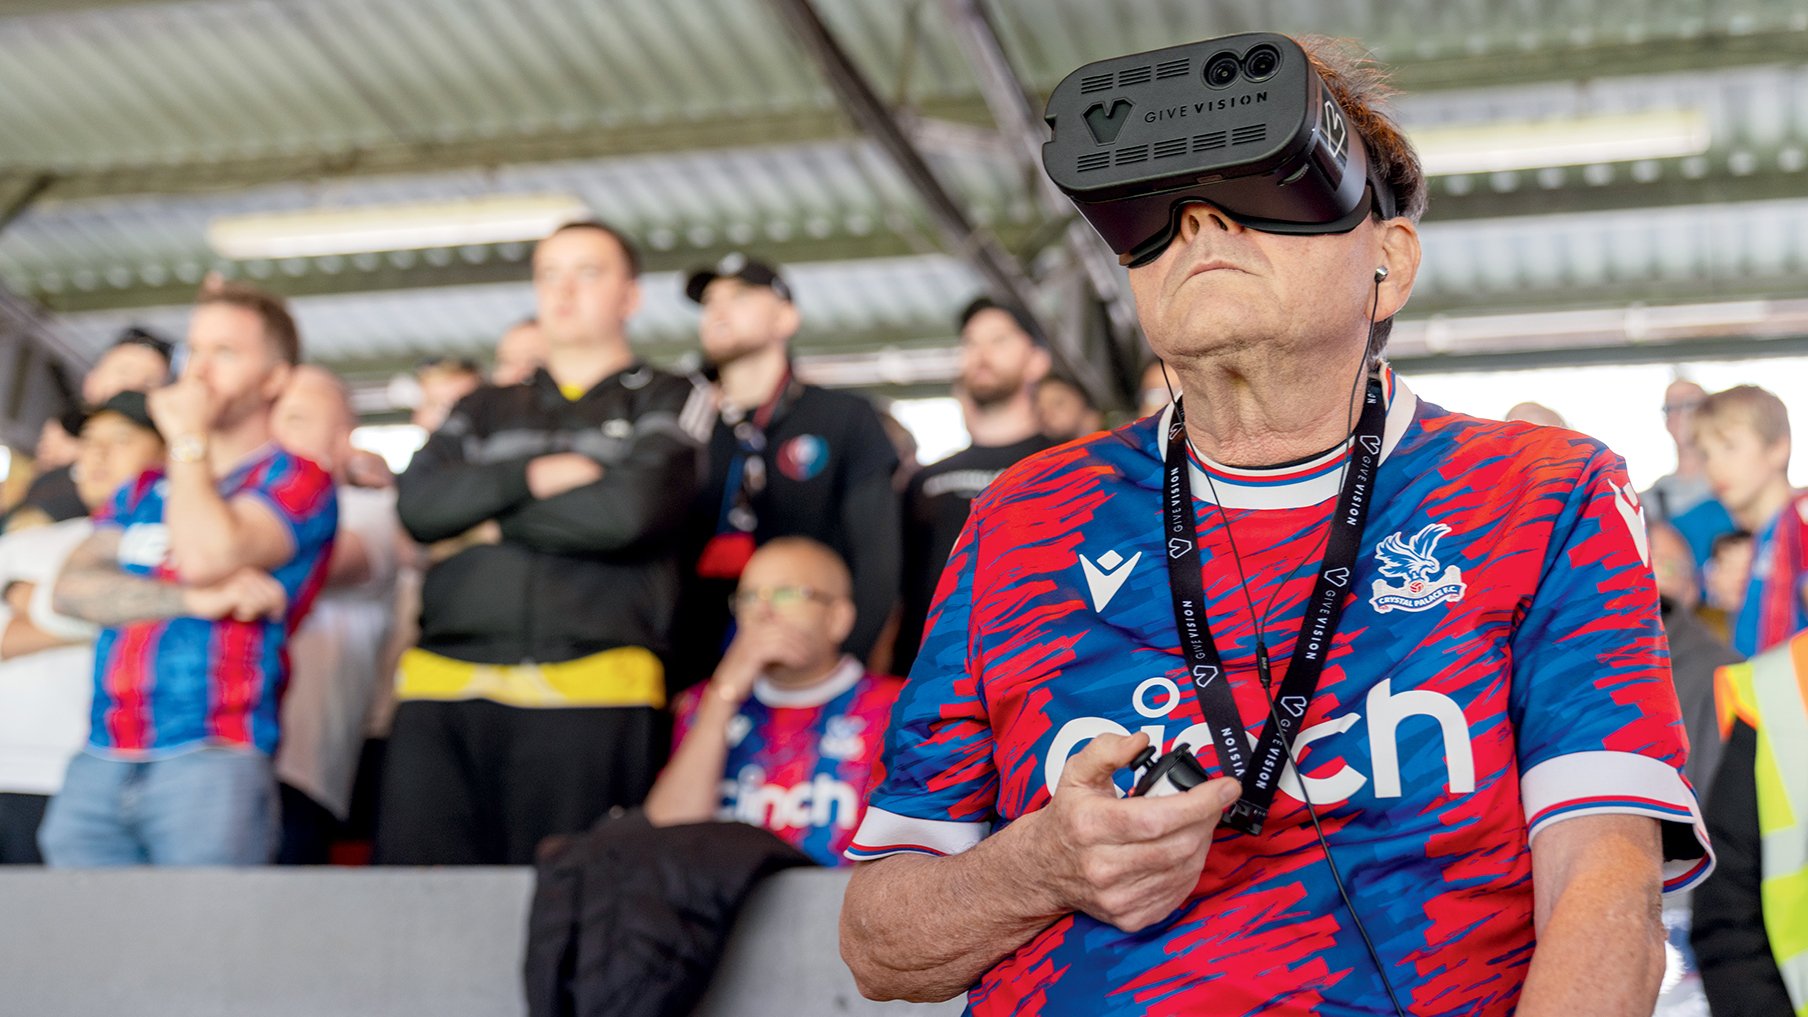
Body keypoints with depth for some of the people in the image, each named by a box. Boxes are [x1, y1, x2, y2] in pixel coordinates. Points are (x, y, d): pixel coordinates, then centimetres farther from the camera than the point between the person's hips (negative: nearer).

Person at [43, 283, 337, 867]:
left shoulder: (295, 480, 5)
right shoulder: (143, 490, 23)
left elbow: (207, 556, -14)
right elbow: (73, 588, 6)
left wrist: (189, 438, 0)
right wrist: (197, 600, -9)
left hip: (211, 761, -5)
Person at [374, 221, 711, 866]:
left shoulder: (670, 402, 14)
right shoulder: (483, 410, 26)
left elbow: (630, 511, -5)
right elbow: (417, 504, 8)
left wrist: (486, 515, 4)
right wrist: (534, 476, -5)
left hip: (587, 693, -3)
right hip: (445, 689, 4)